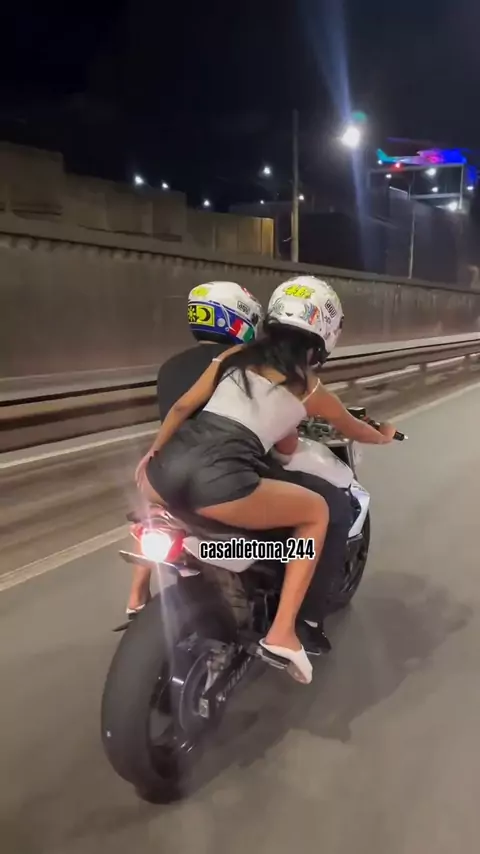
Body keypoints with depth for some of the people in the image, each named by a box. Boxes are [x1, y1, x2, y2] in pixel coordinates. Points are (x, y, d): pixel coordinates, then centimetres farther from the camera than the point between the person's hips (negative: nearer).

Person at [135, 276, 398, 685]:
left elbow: (182, 406, 21)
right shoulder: (310, 388, 17)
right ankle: (282, 634, 13)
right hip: (220, 484, -4)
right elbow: (355, 429, 36)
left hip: (168, 468, 5)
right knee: (318, 511, 19)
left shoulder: (236, 355, 23)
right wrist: (384, 435, 57)